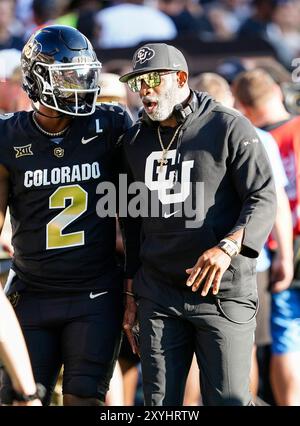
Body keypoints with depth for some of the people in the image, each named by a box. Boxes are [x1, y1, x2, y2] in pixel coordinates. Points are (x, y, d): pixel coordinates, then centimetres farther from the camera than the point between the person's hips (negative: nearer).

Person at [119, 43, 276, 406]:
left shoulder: (229, 128, -5)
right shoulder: (136, 140, 13)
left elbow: (263, 199, -10)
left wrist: (227, 248, -27)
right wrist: (131, 295, 18)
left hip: (223, 292, -5)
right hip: (159, 295, 5)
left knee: (228, 401, -7)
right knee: (159, 403, 4)